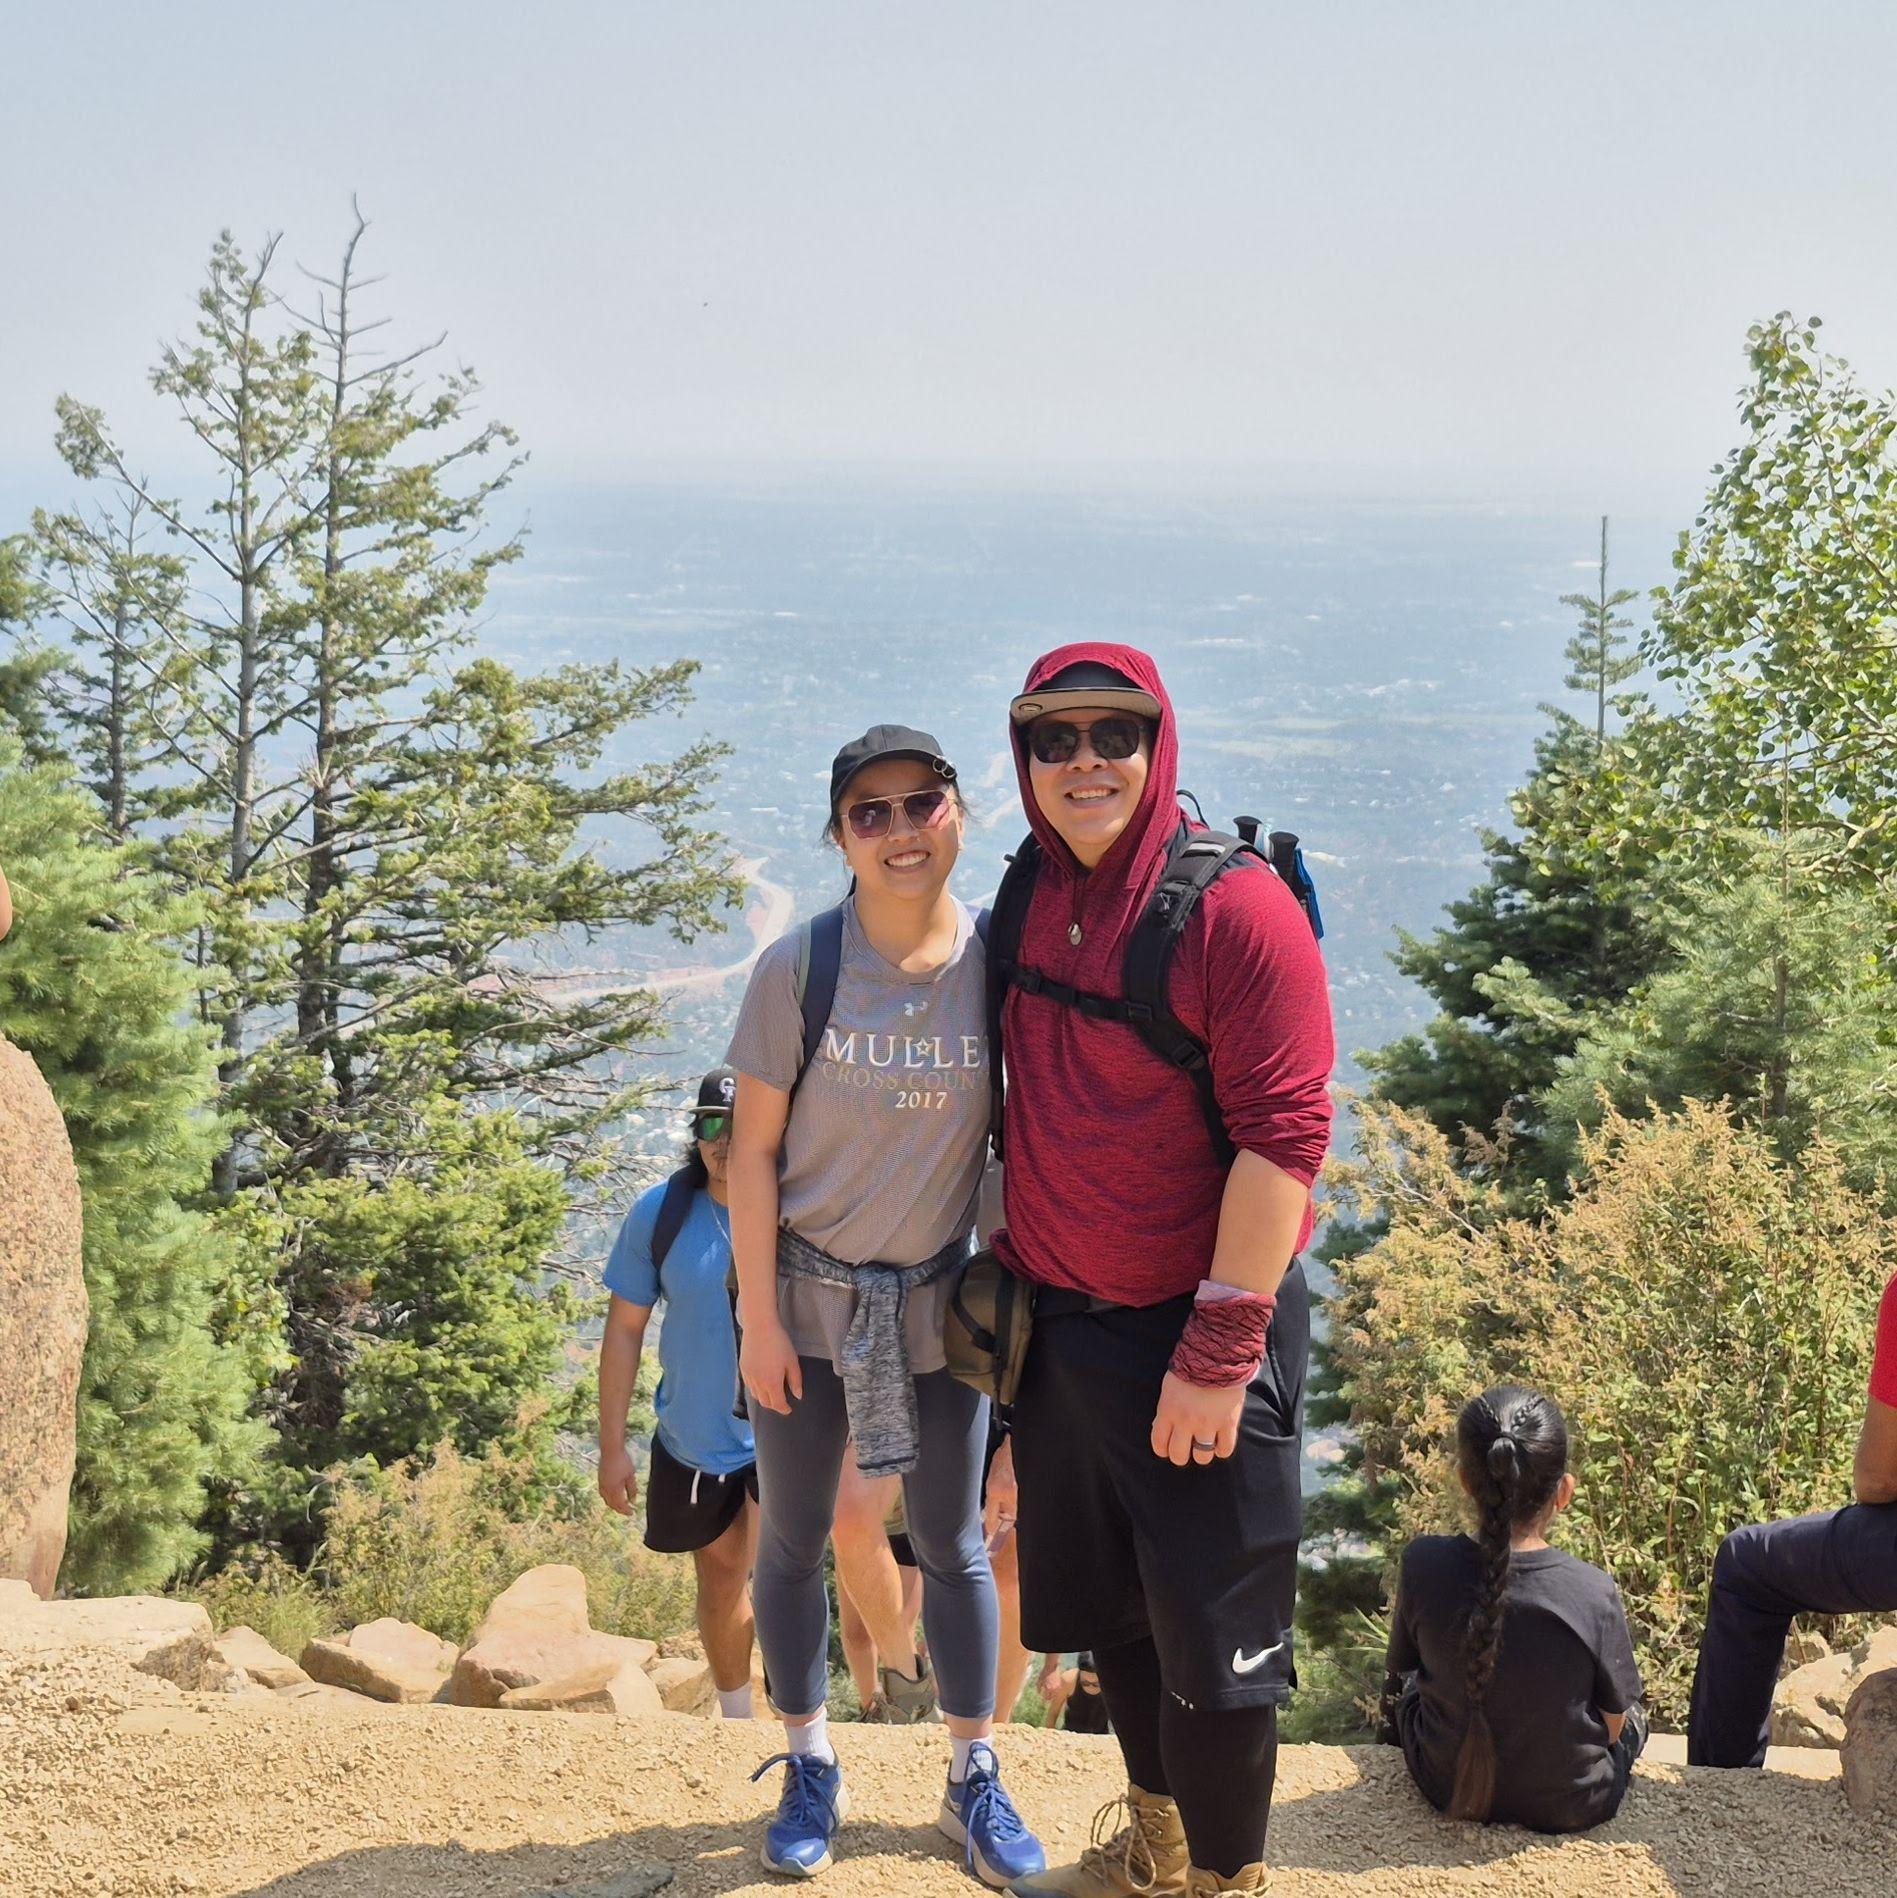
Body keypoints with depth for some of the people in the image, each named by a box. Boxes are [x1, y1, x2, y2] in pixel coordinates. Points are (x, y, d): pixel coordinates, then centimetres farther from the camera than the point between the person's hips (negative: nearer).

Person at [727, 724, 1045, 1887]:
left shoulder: (999, 962, -9)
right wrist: (758, 1317, -9)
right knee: (794, 1542, 10)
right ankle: (812, 1769, 28)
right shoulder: (799, 968, -13)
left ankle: (976, 1780, 25)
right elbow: (755, 1151, -9)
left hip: (941, 1299, 1)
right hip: (808, 1295, -1)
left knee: (953, 1545, 11)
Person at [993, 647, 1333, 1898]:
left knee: (1212, 1633, 3)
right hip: (1061, 1325, 6)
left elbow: (1284, 1136, -18)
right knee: (1107, 1611, 17)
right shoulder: (1027, 909, 5)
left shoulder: (1237, 908, -15)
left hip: (1198, 1329, -6)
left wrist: (1219, 1348, -20)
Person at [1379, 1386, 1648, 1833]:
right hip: (1570, 1807, -1)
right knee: (1633, 1713, 31)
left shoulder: (1423, 1565, -22)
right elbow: (1613, 1723, -11)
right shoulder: (1594, 1593, -26)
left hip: (1448, 1789, 1)